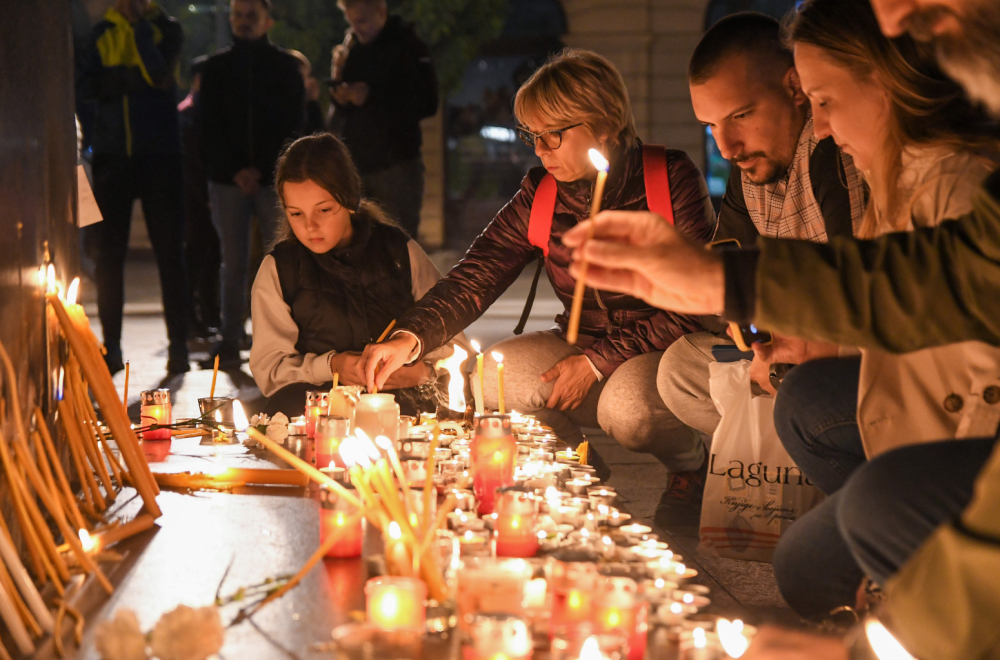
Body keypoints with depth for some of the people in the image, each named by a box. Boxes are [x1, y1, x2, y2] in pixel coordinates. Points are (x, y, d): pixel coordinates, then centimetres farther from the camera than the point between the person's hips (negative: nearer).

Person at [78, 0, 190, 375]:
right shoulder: (102, 32, 11)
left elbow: (157, 69, -16)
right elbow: (87, 86, 0)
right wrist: (129, 78, -15)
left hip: (159, 152, -2)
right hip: (112, 154, 2)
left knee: (169, 250, -2)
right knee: (108, 252, 1)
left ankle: (178, 345, 2)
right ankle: (111, 345, 7)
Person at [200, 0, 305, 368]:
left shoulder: (284, 66, 7)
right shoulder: (217, 67, 11)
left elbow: (292, 125, 1)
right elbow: (211, 127, 6)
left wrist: (260, 169, -9)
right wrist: (235, 170, -7)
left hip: (274, 178, -1)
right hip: (227, 179, 1)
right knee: (233, 264, 2)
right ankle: (230, 342, 4)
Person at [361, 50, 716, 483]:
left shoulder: (672, 179, -13)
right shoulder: (540, 193, 0)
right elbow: (475, 276, -6)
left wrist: (597, 362, -19)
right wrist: (410, 337, -24)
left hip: (668, 350, -4)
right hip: (582, 345, 5)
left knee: (627, 407, -35)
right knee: (495, 376, -20)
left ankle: (687, 462, 2)